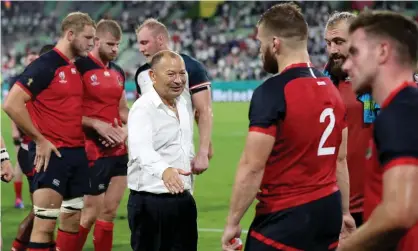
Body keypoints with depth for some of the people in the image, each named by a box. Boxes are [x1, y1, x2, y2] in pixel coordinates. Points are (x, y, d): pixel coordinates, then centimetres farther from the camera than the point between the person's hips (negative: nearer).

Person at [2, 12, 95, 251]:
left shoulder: (79, 67, 12)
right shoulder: (45, 65, -13)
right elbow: (11, 104, -18)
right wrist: (40, 139, -16)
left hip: (78, 152, 8)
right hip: (51, 153, -8)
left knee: (73, 220, 12)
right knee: (45, 223, -8)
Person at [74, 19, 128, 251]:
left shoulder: (118, 72, 13)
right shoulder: (79, 68, -10)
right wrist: (95, 123, -18)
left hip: (119, 151, 7)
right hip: (93, 152, -7)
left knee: (109, 212, 8)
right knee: (90, 213, -5)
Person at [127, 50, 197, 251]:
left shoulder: (182, 103, 9)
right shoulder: (143, 108, -17)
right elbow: (141, 149, -36)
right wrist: (164, 170, -53)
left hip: (183, 199, 8)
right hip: (150, 202, -8)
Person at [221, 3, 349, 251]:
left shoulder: (272, 92, -14)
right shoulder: (332, 89, 10)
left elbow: (252, 167, -16)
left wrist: (232, 222, -9)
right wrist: (344, 214, 20)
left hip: (285, 219, -8)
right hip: (329, 212, 8)